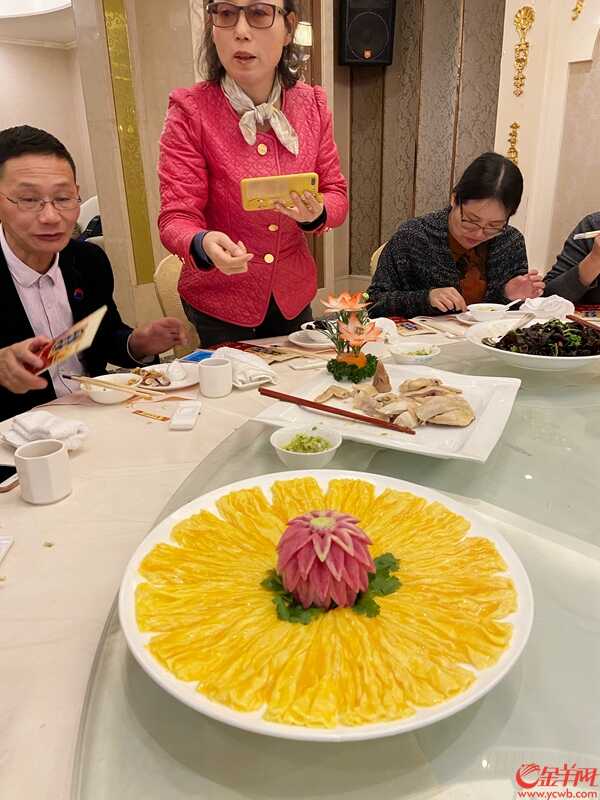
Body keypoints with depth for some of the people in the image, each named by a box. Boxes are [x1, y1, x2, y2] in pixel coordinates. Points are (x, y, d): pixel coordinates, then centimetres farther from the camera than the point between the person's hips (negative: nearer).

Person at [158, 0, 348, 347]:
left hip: (294, 298, 4)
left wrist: (315, 213, -24)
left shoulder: (313, 104, -4)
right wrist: (203, 244, -39)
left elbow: (337, 195, -1)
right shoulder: (190, 111, -14)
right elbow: (176, 217, -17)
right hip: (219, 304, -3)